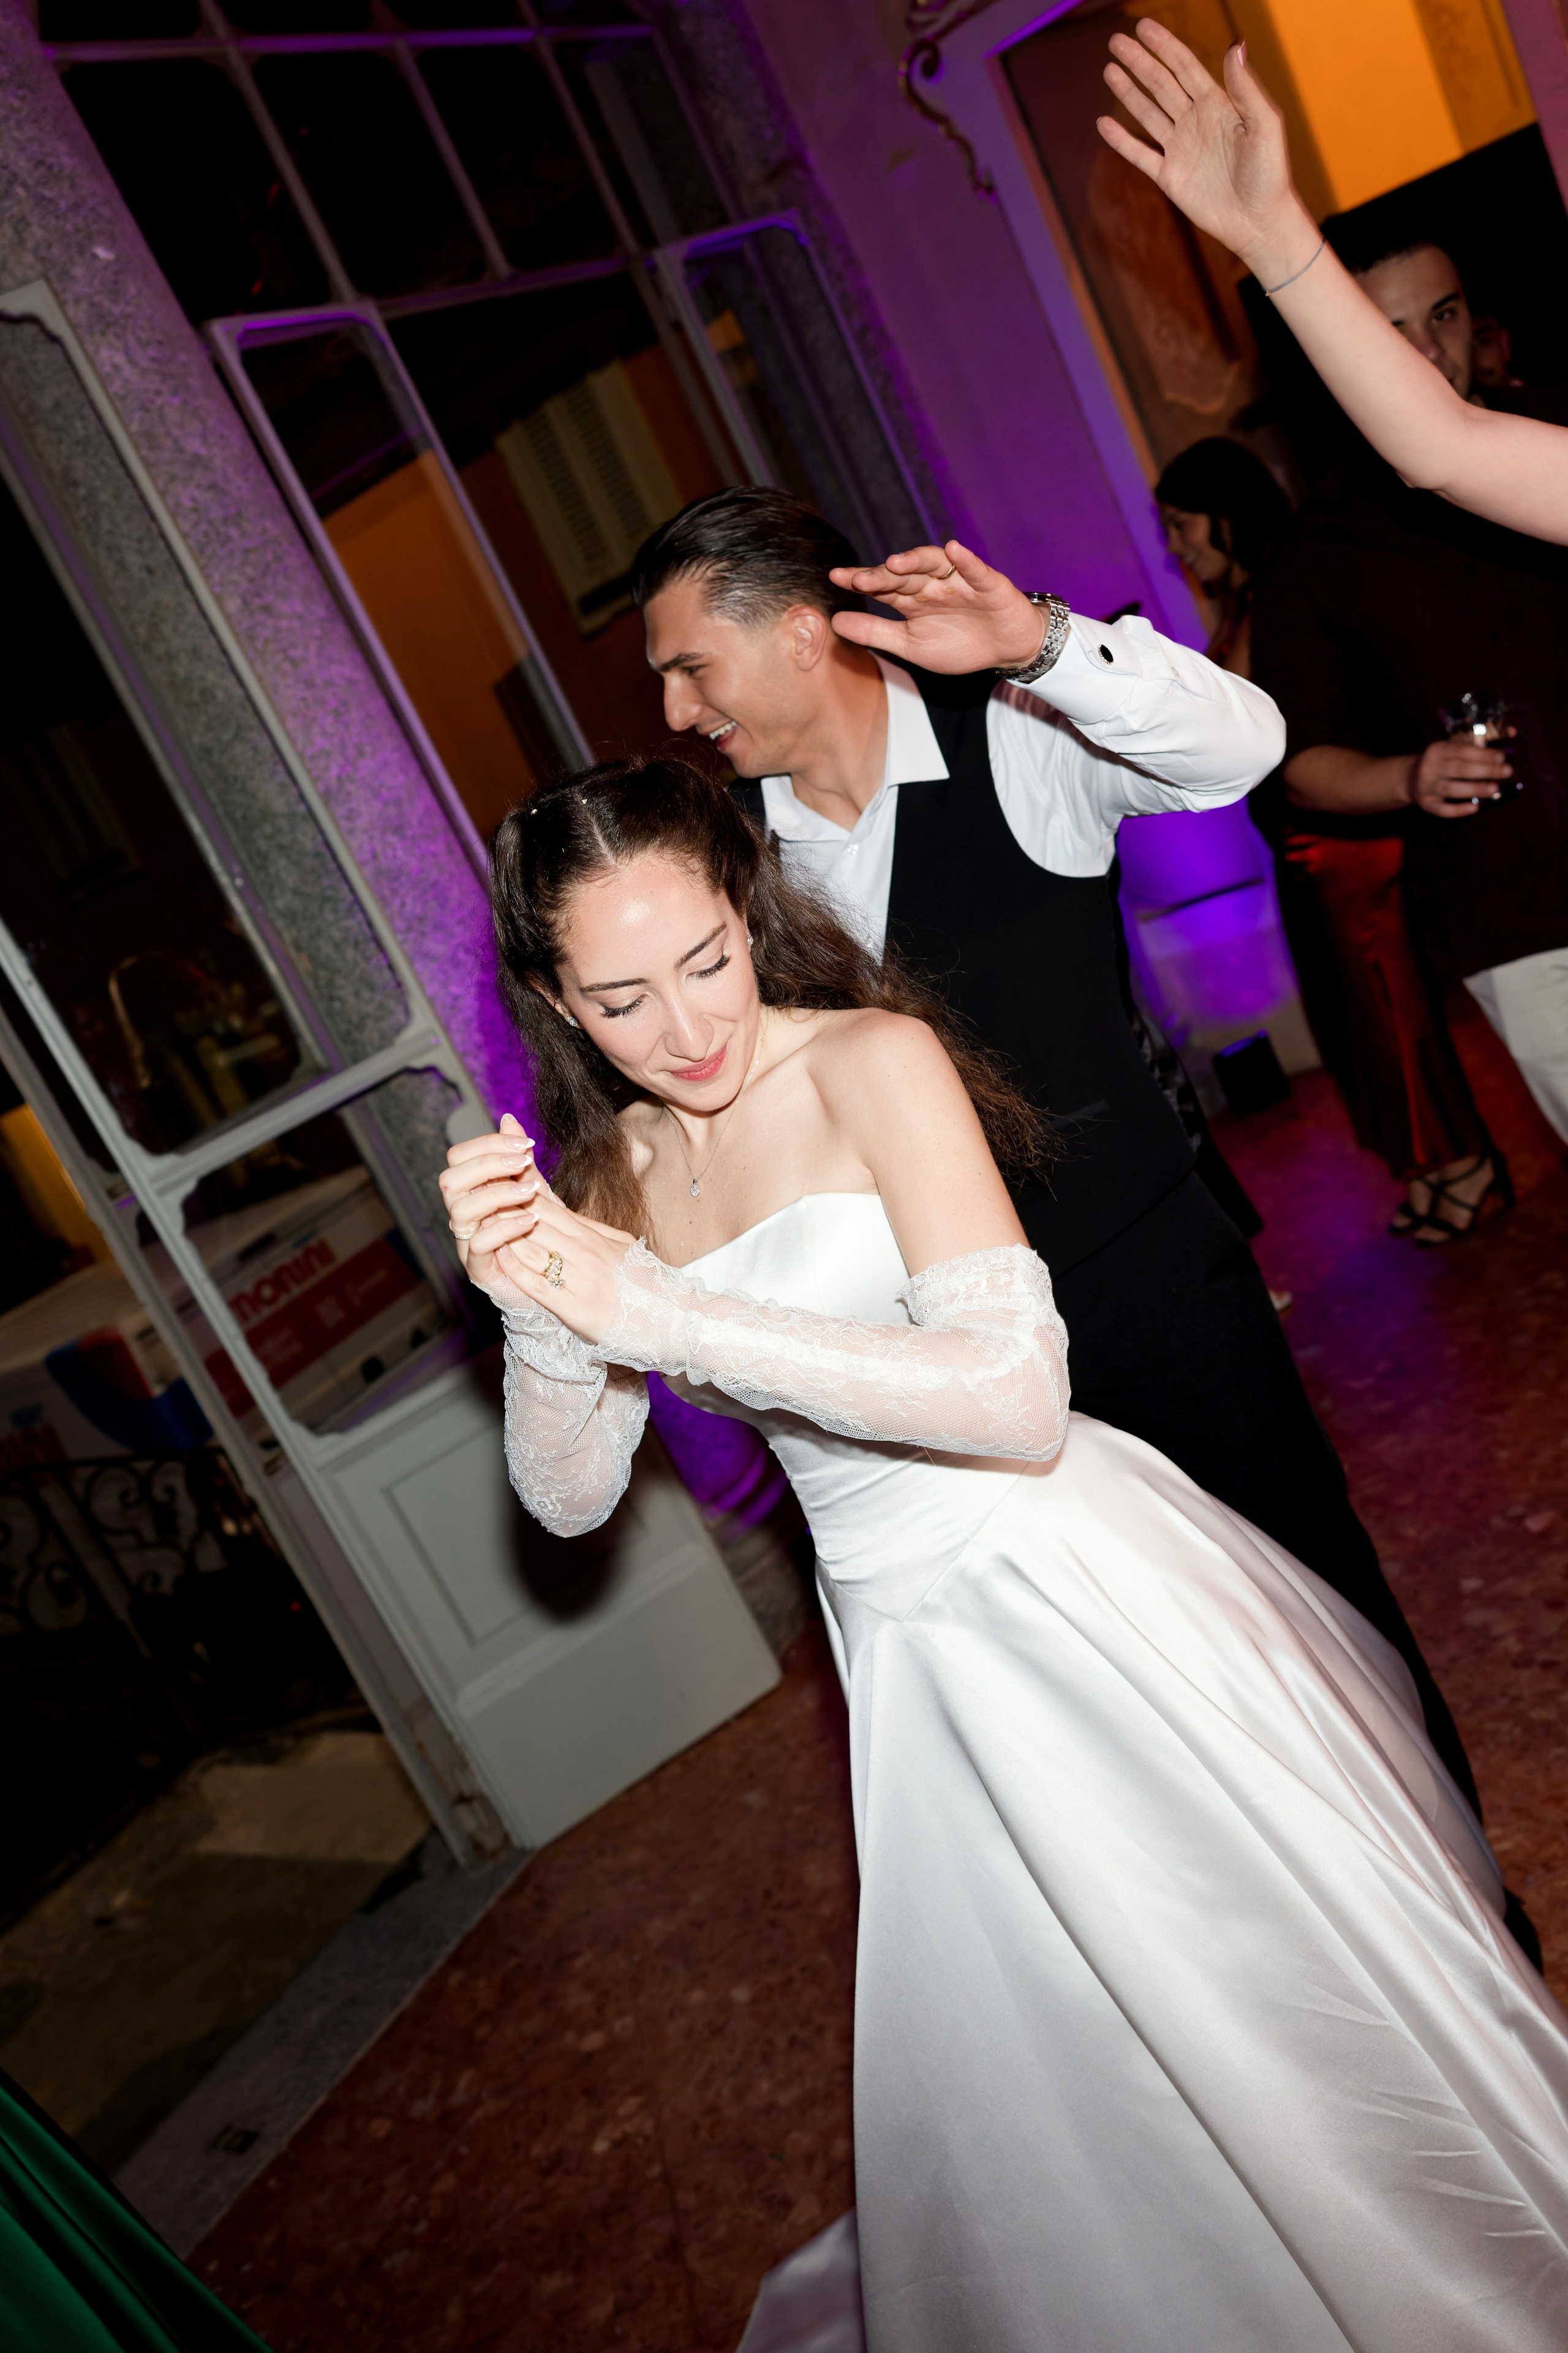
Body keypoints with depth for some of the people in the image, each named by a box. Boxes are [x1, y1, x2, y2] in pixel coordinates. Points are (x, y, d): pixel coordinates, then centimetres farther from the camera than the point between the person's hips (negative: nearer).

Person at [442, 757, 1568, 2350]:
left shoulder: (875, 1061, -16)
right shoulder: (609, 1176, 2)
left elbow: (1021, 1398, -27)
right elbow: (571, 1497, 0)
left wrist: (661, 1310, -31)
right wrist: (534, 1312, -20)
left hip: (1076, 1598, -5)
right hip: (910, 1638, 5)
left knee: (1252, 1990, 9)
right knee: (1006, 2051, 19)